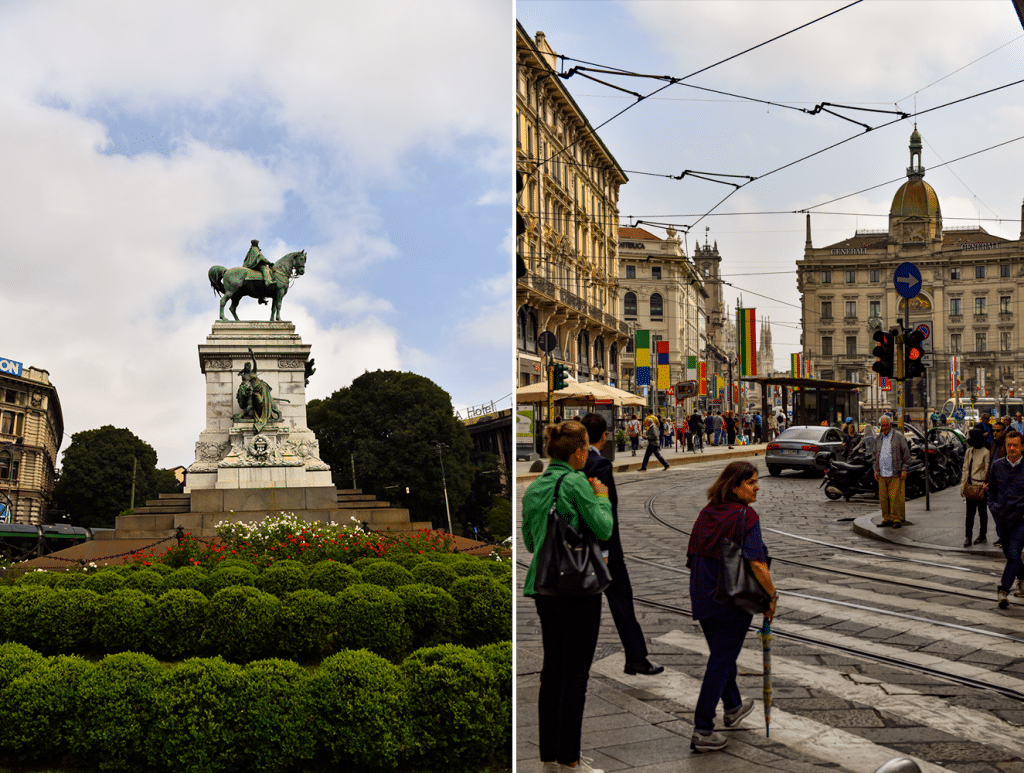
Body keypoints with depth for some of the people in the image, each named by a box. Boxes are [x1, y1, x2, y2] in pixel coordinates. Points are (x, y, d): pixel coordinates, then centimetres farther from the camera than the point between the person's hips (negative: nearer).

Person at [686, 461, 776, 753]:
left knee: (722, 653, 25)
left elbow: (694, 556, 12)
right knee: (721, 661, 0)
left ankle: (733, 707, 45)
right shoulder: (745, 516, -17)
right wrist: (772, 595, -11)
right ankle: (702, 731, 0)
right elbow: (757, 564, -23)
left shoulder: (707, 513, 5)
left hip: (702, 595, 7)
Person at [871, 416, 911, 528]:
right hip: (882, 474, 5)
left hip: (895, 474, -5)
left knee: (895, 497, -8)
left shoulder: (898, 436, 1)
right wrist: (875, 469, 11)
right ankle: (887, 519, 11)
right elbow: (874, 455, 22)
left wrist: (904, 469, -6)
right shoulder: (878, 439, 16)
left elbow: (906, 453, 0)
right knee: (883, 498, 3)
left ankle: (897, 520, -1)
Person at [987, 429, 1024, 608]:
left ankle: (1003, 590, -12)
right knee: (1009, 554, 15)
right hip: (1001, 517, 4)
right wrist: (992, 506, 6)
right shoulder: (997, 466, 5)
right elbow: (992, 489, 19)